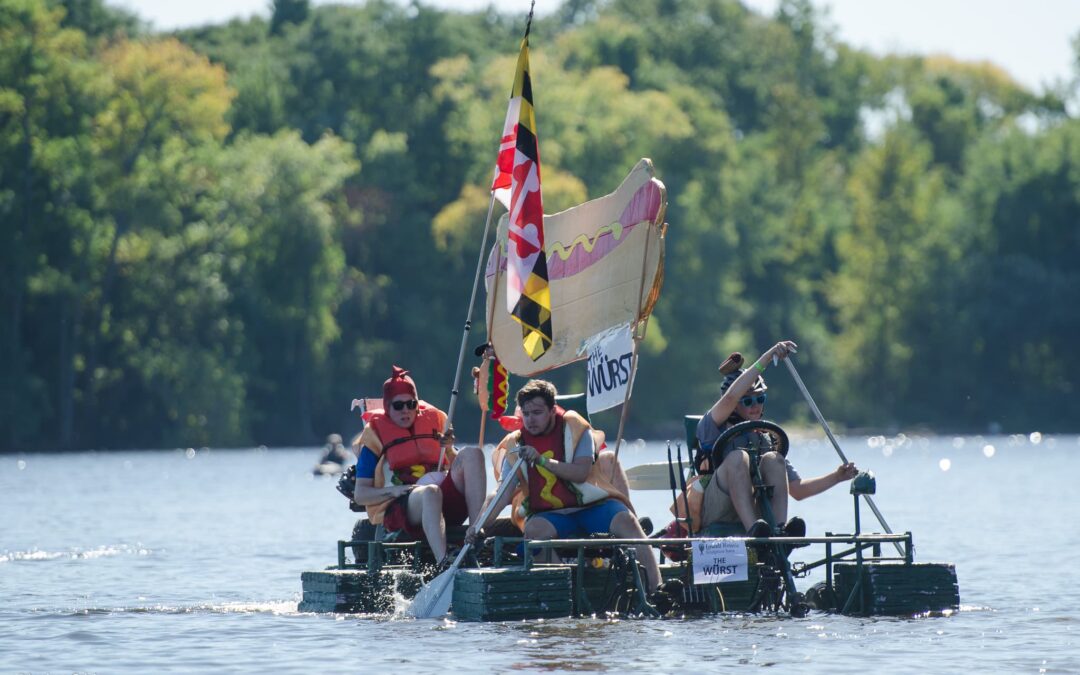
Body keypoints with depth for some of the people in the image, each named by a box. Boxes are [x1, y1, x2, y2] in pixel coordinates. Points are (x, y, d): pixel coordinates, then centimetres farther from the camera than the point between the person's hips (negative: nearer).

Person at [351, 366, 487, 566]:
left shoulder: (432, 421, 21)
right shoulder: (375, 435, 9)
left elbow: (461, 470, 23)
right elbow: (359, 495, 4)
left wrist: (448, 450, 2)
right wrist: (395, 490, -13)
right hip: (397, 508, -5)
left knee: (471, 454, -18)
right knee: (430, 492, -40)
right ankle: (443, 564, -61)